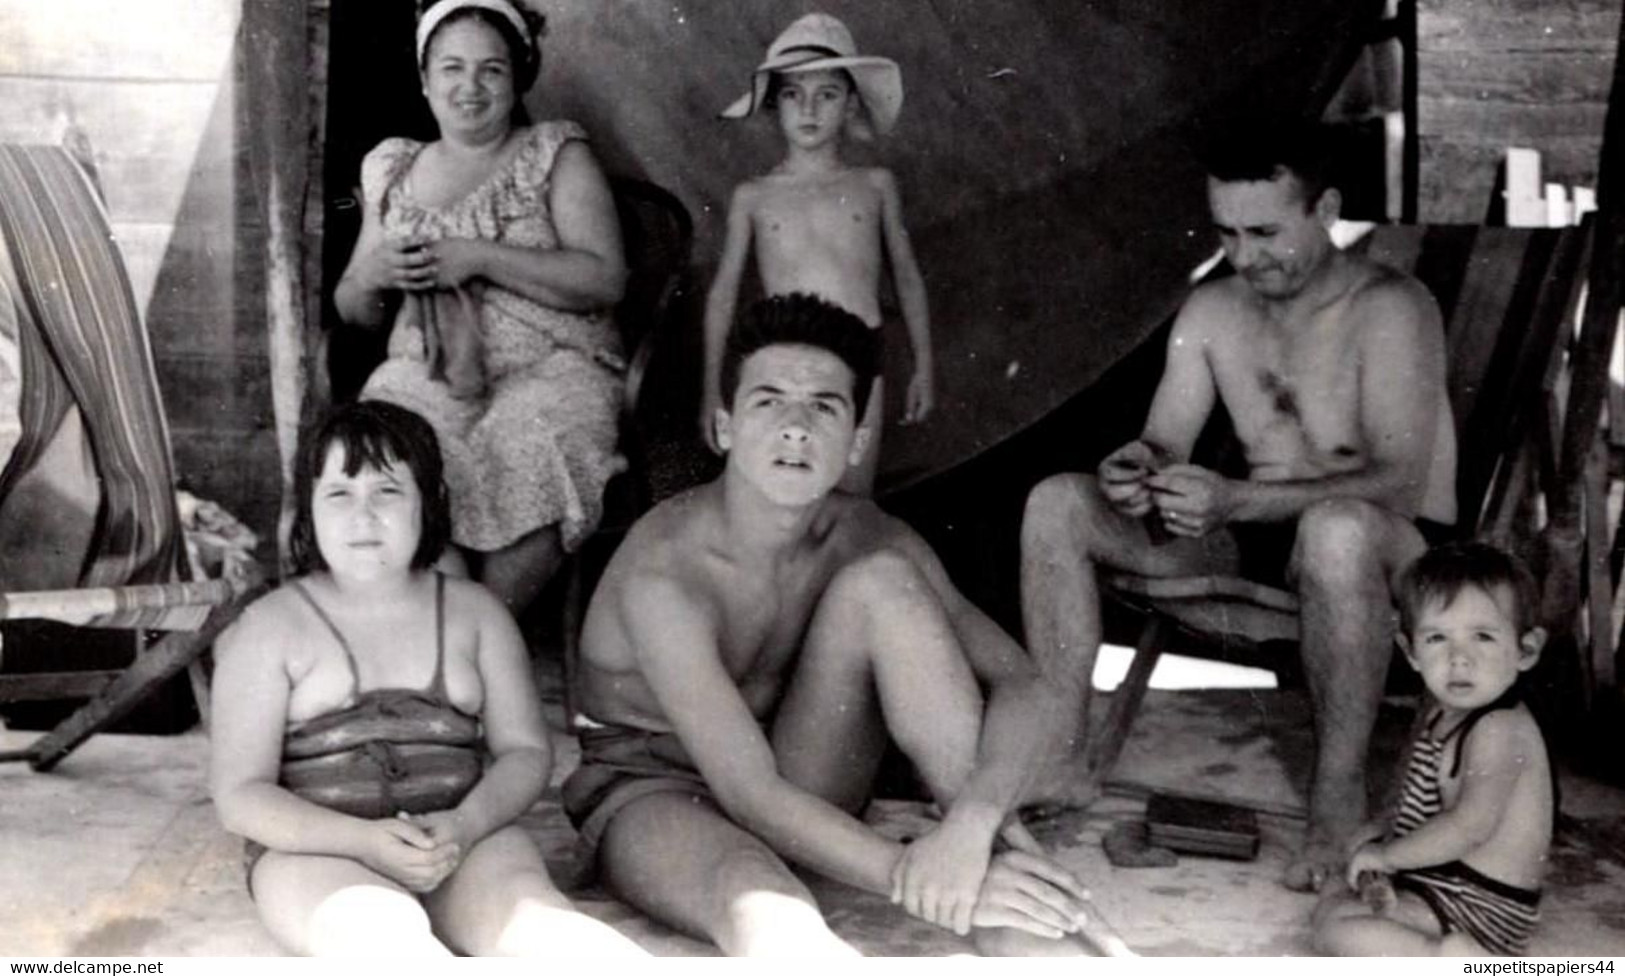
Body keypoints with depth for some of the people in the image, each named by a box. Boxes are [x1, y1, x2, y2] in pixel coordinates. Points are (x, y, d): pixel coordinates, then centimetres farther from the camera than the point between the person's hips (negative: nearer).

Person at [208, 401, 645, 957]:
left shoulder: (473, 611, 13)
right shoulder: (270, 628, 5)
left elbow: (526, 751, 9)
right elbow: (240, 794, 0)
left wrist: (465, 825, -14)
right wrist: (364, 841, -18)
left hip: (462, 840, 2)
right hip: (320, 850, -1)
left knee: (524, 906, -32)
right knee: (384, 933, -36)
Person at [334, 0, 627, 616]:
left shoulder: (556, 155, 8)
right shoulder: (393, 171, 19)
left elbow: (605, 280, -6)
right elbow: (353, 313, 23)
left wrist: (478, 257, -13)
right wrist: (372, 276, -1)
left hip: (550, 368, -3)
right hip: (426, 374, 3)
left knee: (531, 455, -36)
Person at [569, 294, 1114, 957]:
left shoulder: (869, 542, -11)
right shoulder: (664, 573, -27)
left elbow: (1027, 691, -17)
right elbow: (749, 793, -31)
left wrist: (970, 822, -39)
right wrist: (920, 881, -41)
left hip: (798, 794, 5)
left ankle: (1018, 924, -26)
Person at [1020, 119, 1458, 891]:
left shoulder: (1388, 310, -17)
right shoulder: (1211, 311, 2)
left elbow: (1401, 482, -28)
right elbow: (1164, 444, 4)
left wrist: (1236, 500, -39)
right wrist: (1137, 466, -23)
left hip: (1393, 547, -6)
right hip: (1258, 533, 6)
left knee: (1335, 527, -44)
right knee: (1056, 504, -11)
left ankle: (1340, 792, -26)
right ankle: (1064, 757, -9)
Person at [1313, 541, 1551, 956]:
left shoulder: (1500, 730, -21)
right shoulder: (1441, 716, 9)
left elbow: (1472, 824, -29)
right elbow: (1416, 808, 10)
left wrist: (1385, 855, -16)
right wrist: (1384, 870, -6)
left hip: (1481, 906, -10)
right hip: (1441, 883, 10)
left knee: (1338, 928, -18)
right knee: (1331, 906, 18)